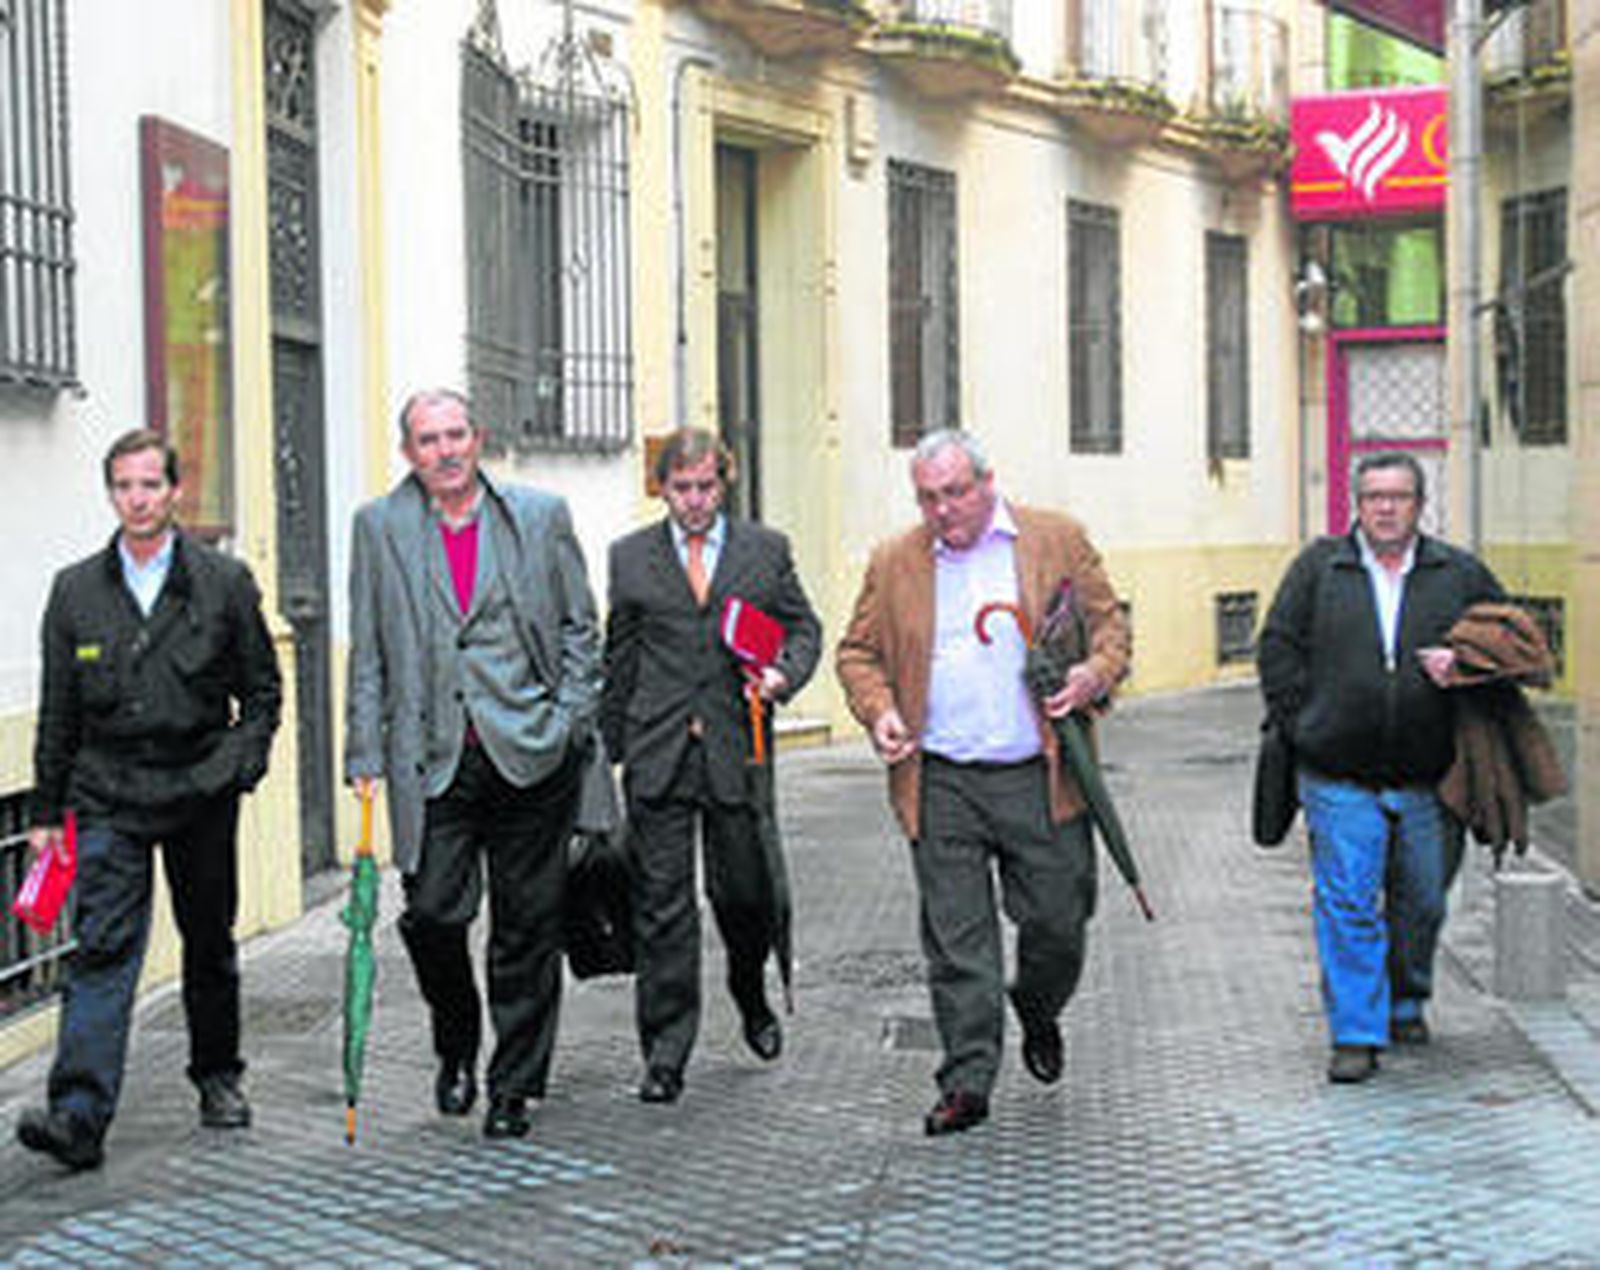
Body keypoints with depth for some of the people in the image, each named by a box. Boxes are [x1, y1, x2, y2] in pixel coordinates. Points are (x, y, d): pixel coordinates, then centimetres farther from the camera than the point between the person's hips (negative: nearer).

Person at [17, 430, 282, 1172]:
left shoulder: (224, 583, 1)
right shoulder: (76, 591, 5)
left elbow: (263, 691, 7)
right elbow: (58, 712, 9)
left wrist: (241, 764, -7)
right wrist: (45, 811, 8)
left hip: (201, 792, 0)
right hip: (109, 797, 0)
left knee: (209, 944, 13)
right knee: (102, 949, -11)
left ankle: (218, 1076, 33)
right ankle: (78, 1116, -18)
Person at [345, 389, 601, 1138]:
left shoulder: (540, 515, 6)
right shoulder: (380, 528, 6)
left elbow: (579, 628, 9)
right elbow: (368, 655, 8)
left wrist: (570, 722, -1)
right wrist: (366, 756, 2)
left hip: (531, 757, 0)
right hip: (434, 762, 0)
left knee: (526, 929, 4)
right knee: (432, 915, -7)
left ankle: (512, 1089, 16)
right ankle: (456, 1049, 22)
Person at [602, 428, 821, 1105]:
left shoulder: (766, 549, 7)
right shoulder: (630, 557, 8)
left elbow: (804, 625, 12)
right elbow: (617, 661, 10)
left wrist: (786, 674, -9)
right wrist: (613, 749, 8)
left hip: (737, 748, 0)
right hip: (657, 753, 0)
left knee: (744, 890, 7)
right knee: (662, 901, -1)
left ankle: (751, 995, 38)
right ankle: (665, 1052, 5)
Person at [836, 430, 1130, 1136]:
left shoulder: (1057, 539, 5)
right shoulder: (893, 563, 8)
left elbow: (1108, 621, 10)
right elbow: (858, 652, 14)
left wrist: (1097, 673, -11)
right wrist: (878, 710, -5)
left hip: (1040, 778, 0)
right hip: (940, 784, 1)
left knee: (1058, 923, 6)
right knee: (956, 943, 1)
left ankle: (1037, 1013, 37)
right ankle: (967, 1082, 8)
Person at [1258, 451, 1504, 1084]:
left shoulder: (1461, 574, 8)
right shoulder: (1318, 567, 5)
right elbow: (1278, 648, 6)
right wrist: (1303, 725, -3)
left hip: (1428, 780, 2)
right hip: (1339, 777, -2)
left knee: (1422, 902, 12)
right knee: (1347, 904, -6)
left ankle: (1406, 1004, 35)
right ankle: (1356, 1035, -1)